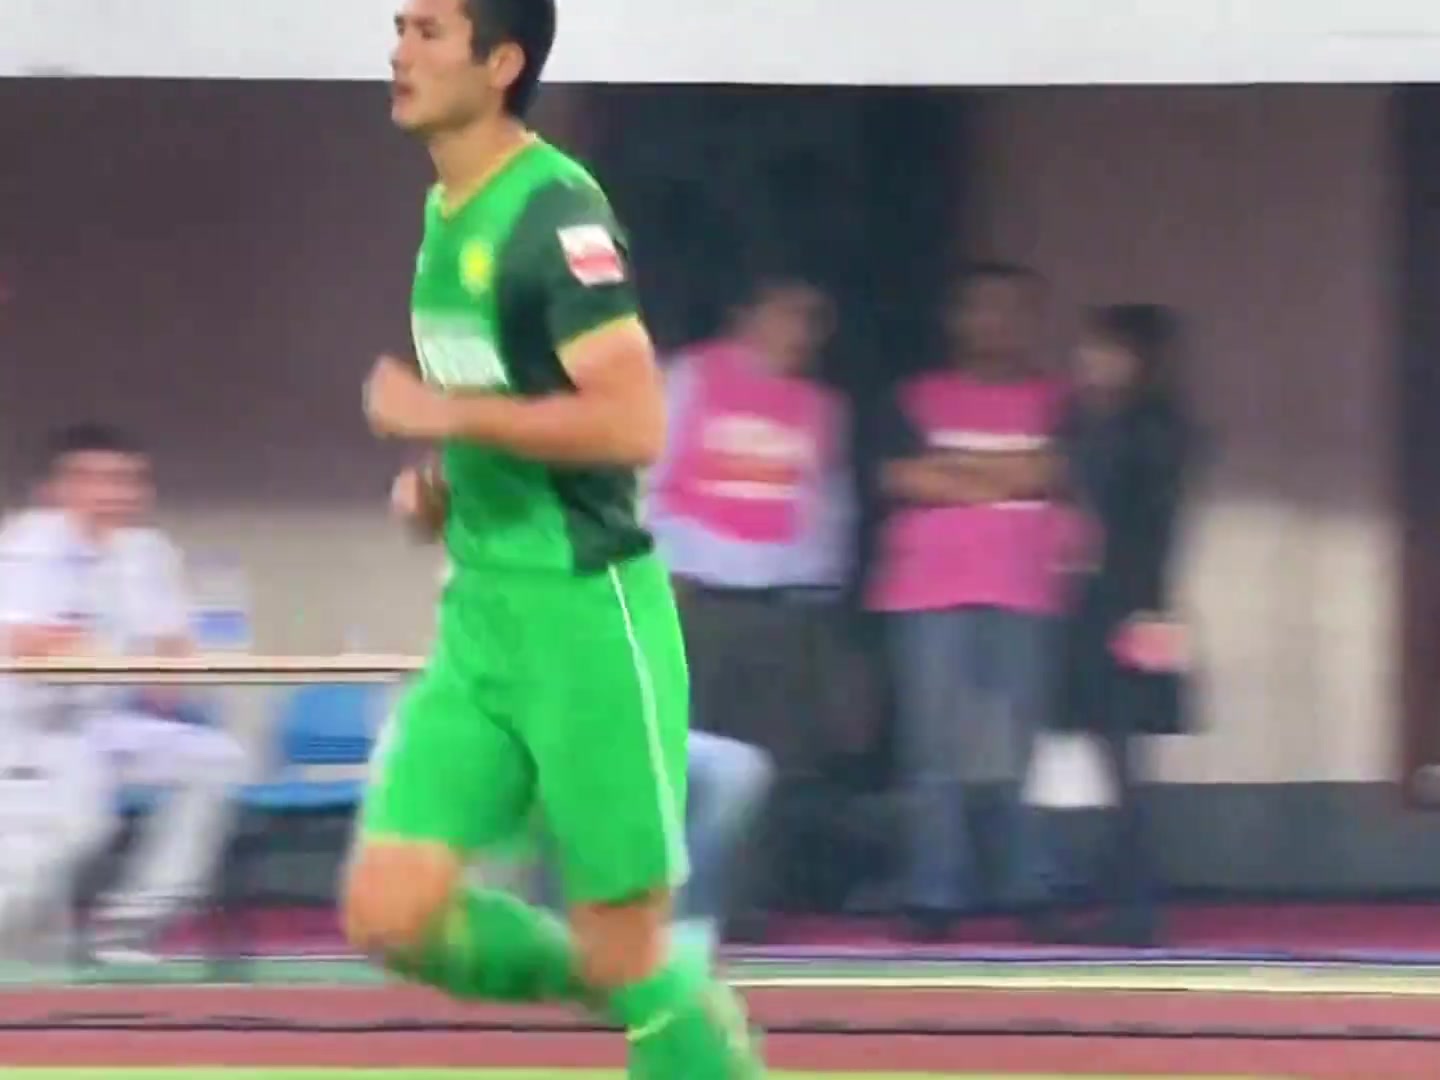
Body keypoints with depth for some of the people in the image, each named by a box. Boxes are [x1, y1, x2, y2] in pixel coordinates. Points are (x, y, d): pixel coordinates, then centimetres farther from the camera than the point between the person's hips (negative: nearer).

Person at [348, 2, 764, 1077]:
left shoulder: (554, 213, -15)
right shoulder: (447, 214, 12)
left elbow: (631, 422, -25)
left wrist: (442, 414, -20)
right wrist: (442, 482, 9)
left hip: (588, 613, -8)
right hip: (480, 616, 8)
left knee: (623, 954, -2)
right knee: (392, 917, 0)